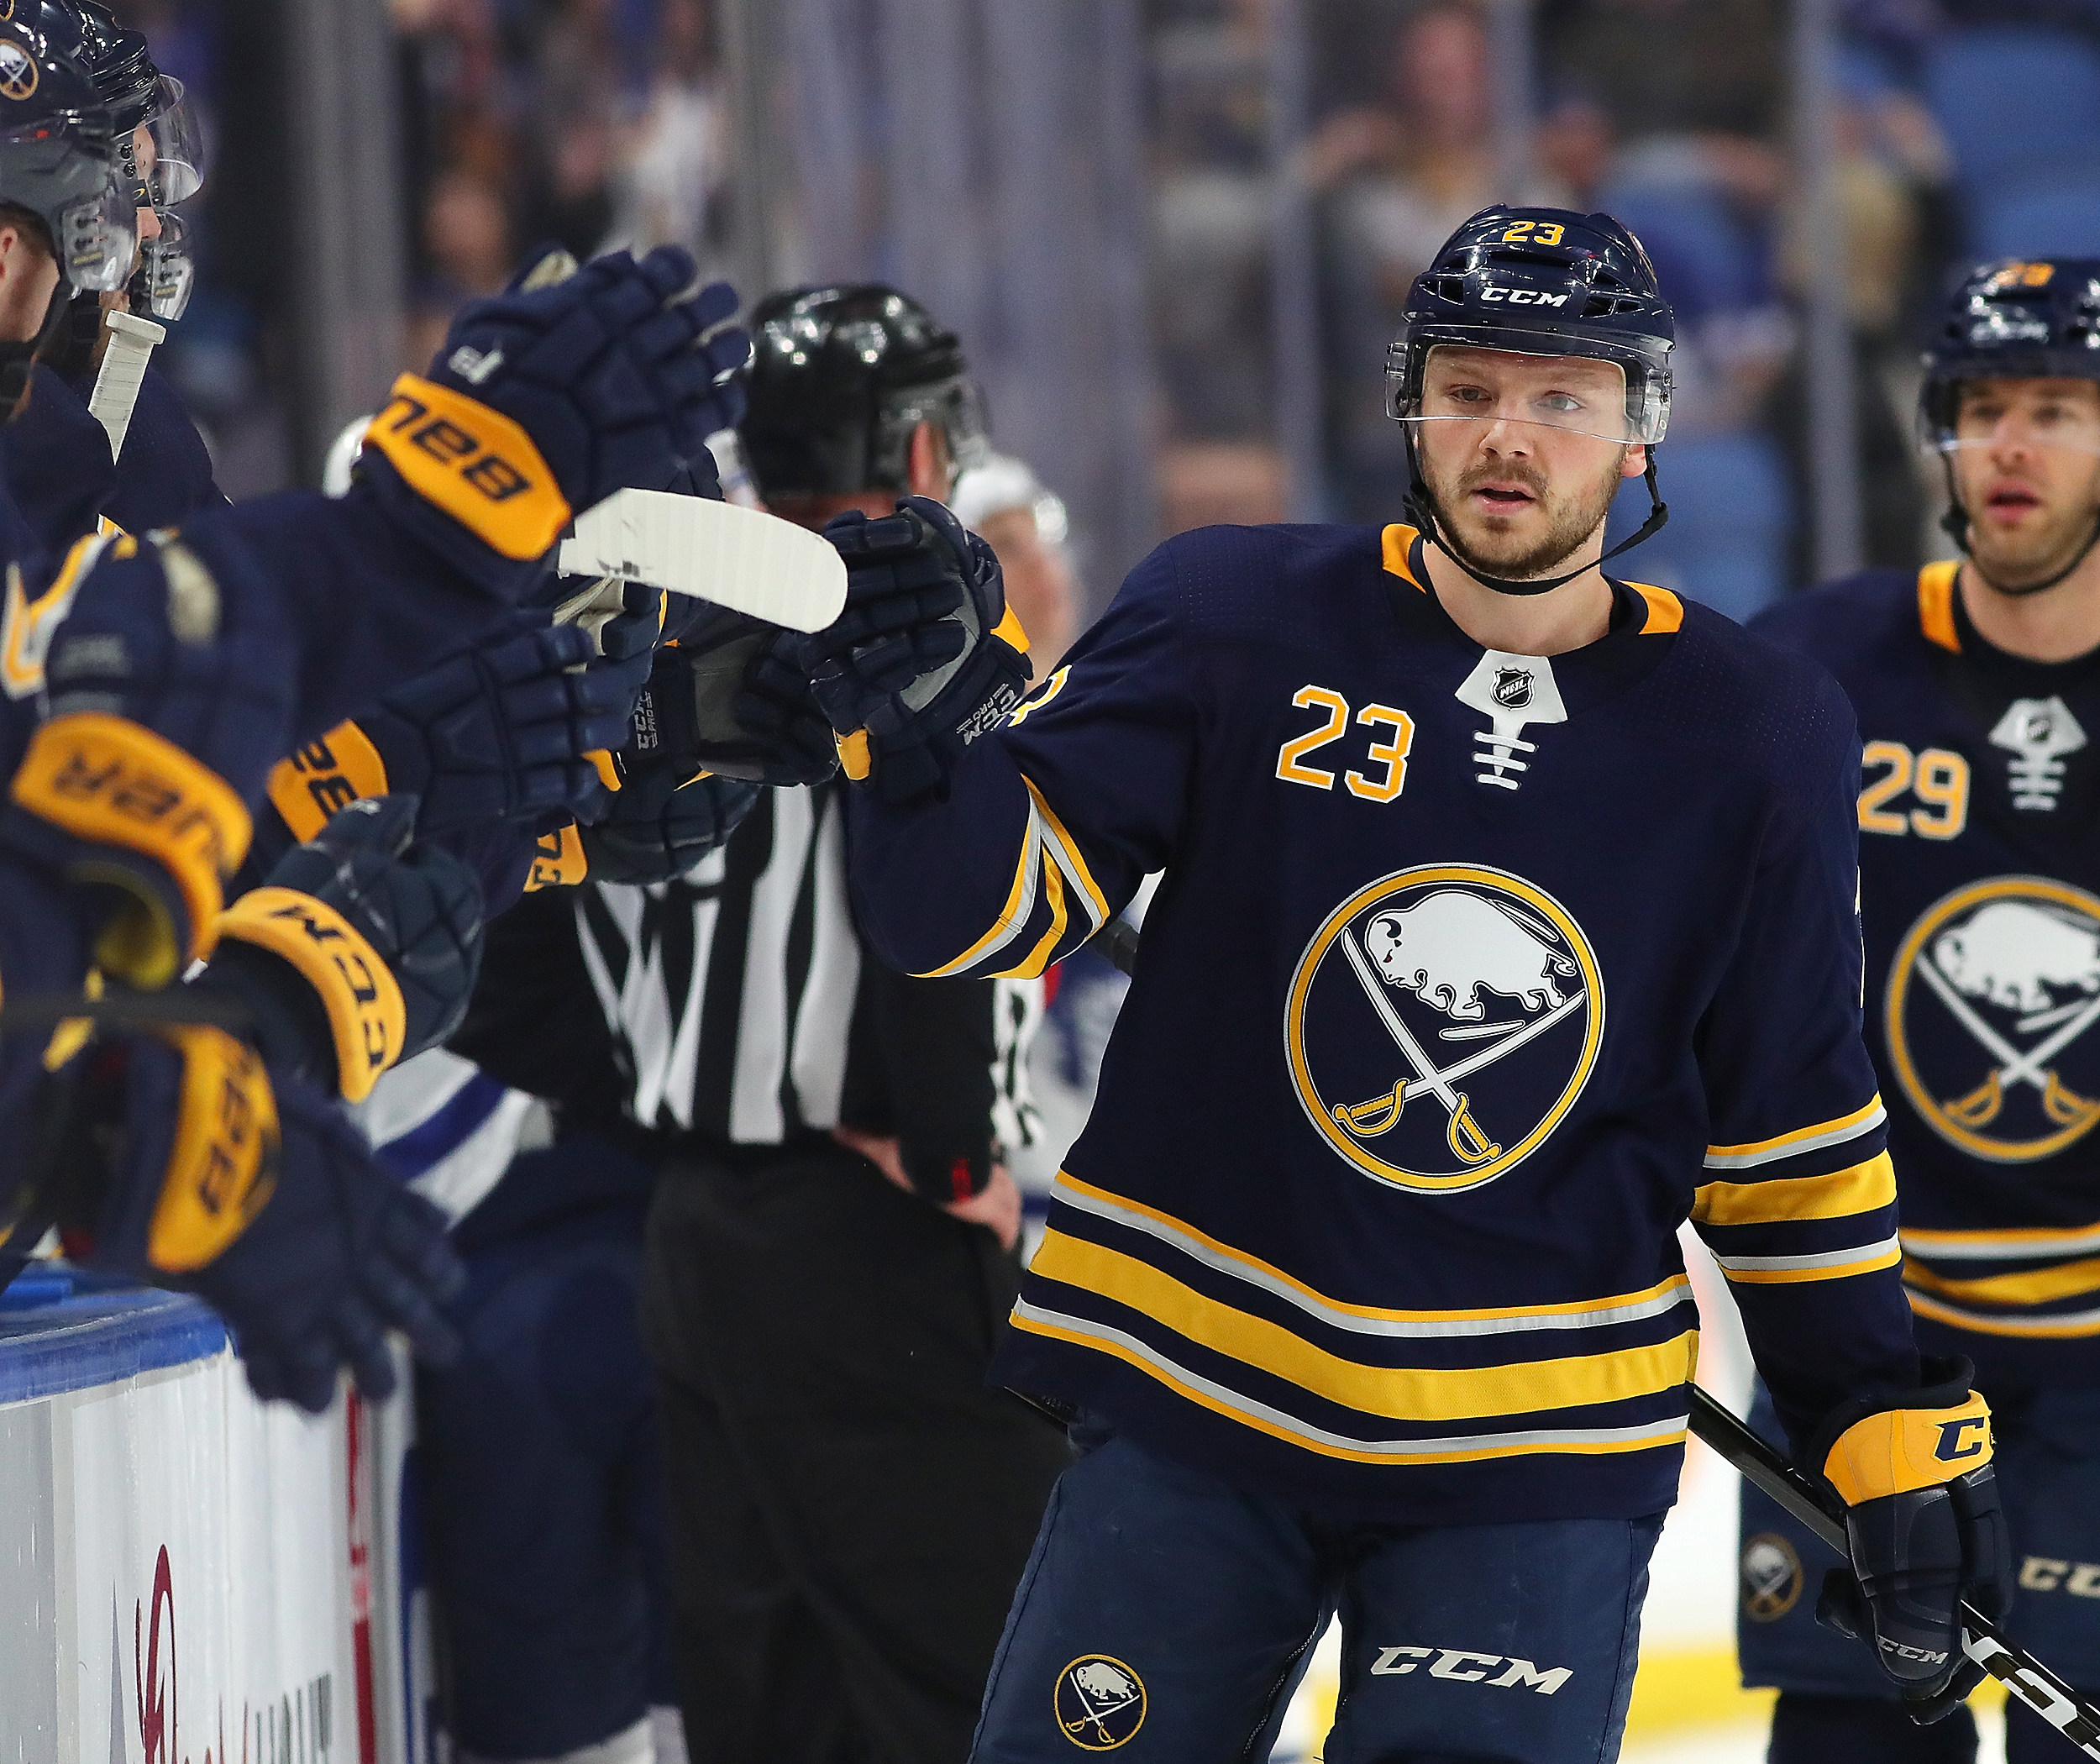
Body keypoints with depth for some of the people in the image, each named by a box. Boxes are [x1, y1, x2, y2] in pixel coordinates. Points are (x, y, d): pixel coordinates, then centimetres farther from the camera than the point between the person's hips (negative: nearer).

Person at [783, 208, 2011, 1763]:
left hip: (1538, 1457, 0)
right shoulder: (1234, 625, -3)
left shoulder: (1755, 741, 2)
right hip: (1189, 1401, 0)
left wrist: (1902, 1434, 9)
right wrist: (924, 730, -28)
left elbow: (1792, 1135, 11)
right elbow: (986, 912, -7)